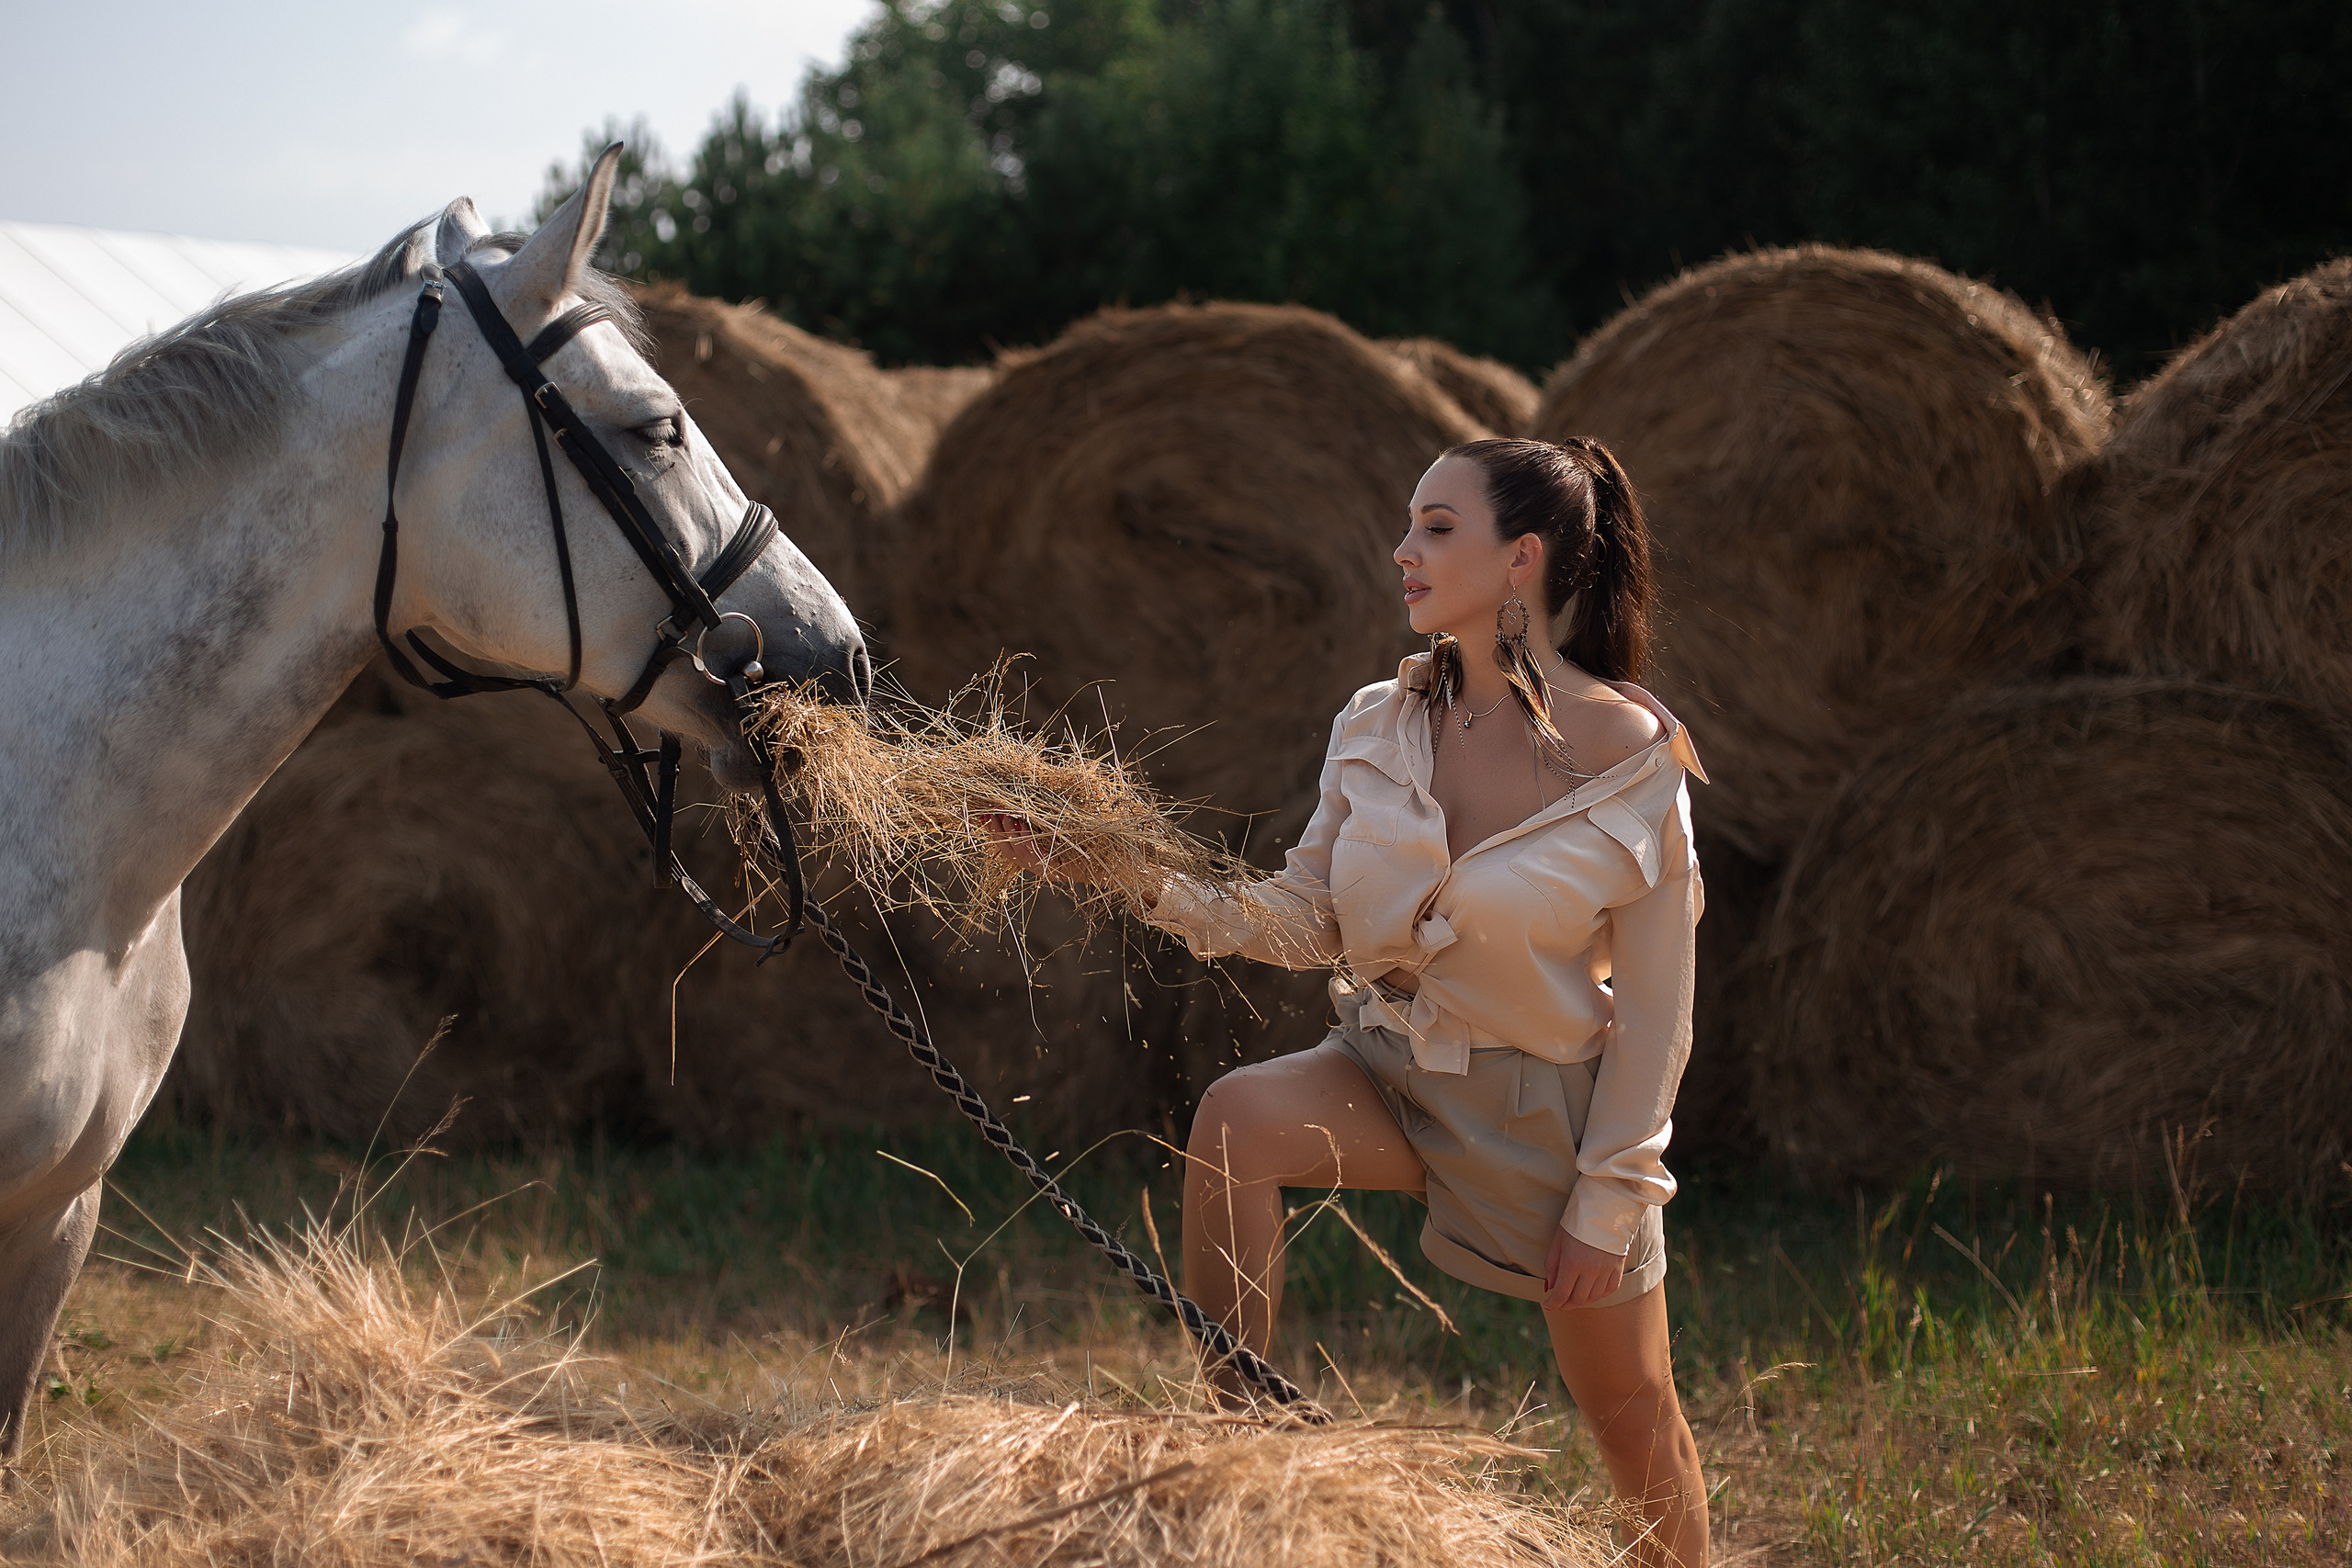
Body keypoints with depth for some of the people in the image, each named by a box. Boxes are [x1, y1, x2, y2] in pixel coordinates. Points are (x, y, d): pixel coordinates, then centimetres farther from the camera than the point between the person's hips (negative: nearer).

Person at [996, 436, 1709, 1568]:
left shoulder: (1631, 754, -17)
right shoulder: (1377, 727, -4)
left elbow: (1655, 1002, -13)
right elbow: (1308, 917, -2)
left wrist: (1608, 1198, -13)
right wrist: (1149, 886, -16)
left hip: (1550, 1103, -3)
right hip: (1392, 1070, 4)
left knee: (1634, 1425, 8)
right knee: (1234, 1115, -28)